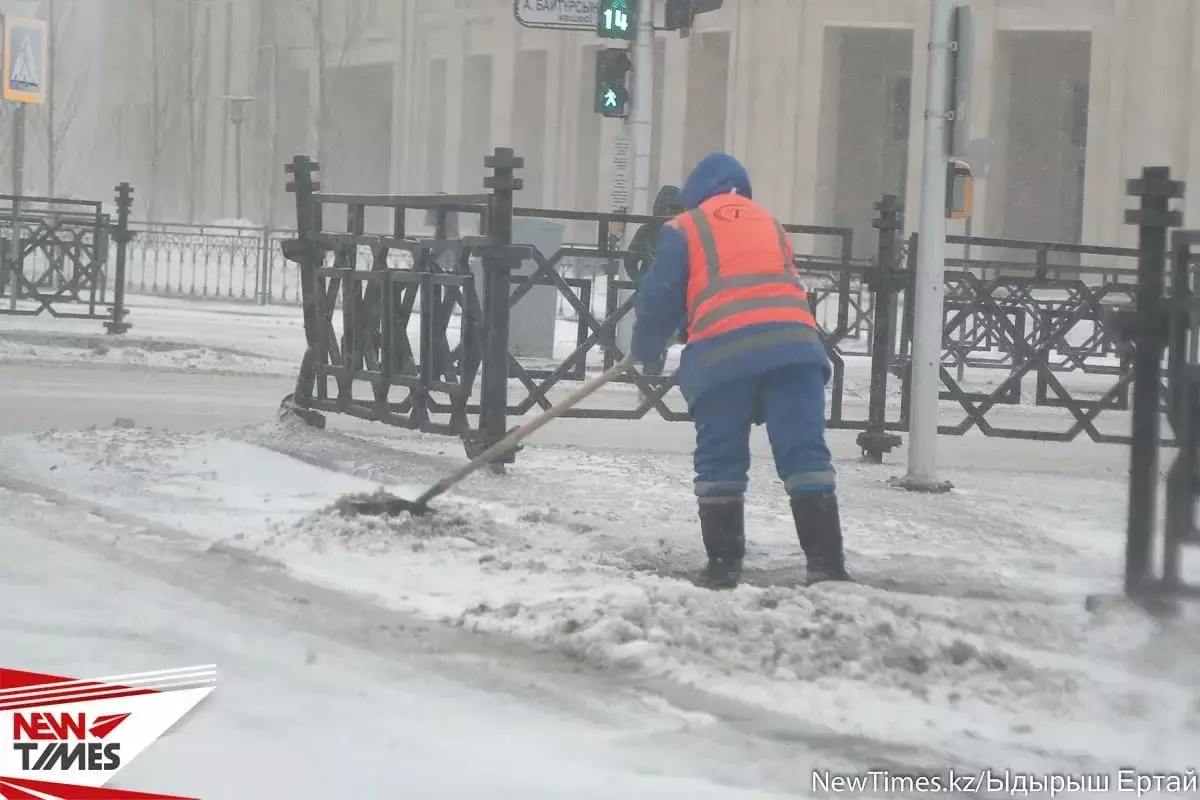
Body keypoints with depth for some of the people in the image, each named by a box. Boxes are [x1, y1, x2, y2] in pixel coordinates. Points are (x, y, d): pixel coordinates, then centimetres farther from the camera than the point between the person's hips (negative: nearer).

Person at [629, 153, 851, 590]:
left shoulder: (684, 229, 16)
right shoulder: (770, 224, 30)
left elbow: (659, 300, 15)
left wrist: (644, 351, 31)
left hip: (723, 350, -3)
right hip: (792, 342, 3)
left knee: (720, 460, 7)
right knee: (806, 453, -1)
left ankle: (723, 564, 5)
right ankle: (826, 562, -8)